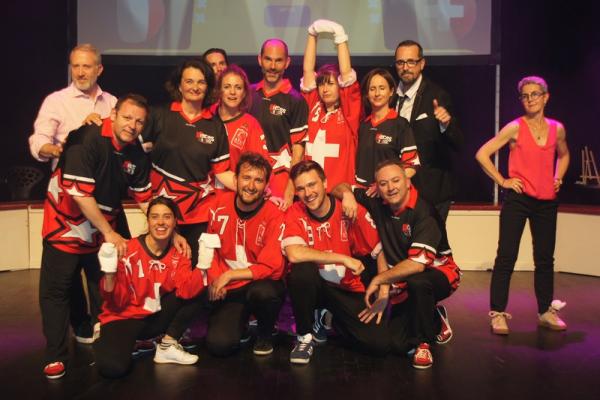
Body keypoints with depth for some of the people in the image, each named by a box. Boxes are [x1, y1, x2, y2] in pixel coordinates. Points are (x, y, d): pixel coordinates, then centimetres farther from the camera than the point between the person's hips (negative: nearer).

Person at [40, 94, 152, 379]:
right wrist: (109, 233, -19)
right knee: (55, 290, 1)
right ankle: (55, 356, 15)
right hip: (67, 225, -5)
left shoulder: (137, 153, -3)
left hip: (106, 228, 5)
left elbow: (144, 198, 5)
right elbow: (80, 193, -24)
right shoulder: (86, 139, -21)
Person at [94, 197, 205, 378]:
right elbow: (118, 302, -16)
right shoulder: (128, 251, -16)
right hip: (125, 316, -4)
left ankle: (168, 346, -7)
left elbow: (187, 291, -20)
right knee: (113, 367, -32)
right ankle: (103, 341, 4)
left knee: (197, 291, -17)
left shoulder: (178, 255, -3)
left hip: (156, 318, 4)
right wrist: (109, 274, -33)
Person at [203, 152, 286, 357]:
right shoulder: (220, 204, -3)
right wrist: (214, 280, -7)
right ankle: (239, 322, 18)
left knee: (262, 292, -38)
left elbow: (271, 267, -16)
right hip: (228, 290, 2)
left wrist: (228, 275, -17)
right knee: (219, 344, -19)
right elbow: (209, 247, 7)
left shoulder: (274, 216, -14)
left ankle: (265, 335, -3)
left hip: (262, 284, -2)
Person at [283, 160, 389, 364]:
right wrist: (344, 258, -25)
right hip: (311, 286, -1)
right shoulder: (295, 213, -11)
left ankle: (334, 320, 17)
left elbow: (378, 250, -1)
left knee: (380, 343, -16)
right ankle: (305, 335, -9)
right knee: (302, 268, -35)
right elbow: (294, 254, -29)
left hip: (348, 288, 1)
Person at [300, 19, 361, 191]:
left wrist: (340, 35, -5)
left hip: (340, 186, -3)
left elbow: (346, 73, -7)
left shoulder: (349, 112, 1)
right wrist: (312, 34, 6)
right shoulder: (314, 107, 9)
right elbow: (308, 71, 8)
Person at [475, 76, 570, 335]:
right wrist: (502, 180, -10)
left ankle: (545, 311, 25)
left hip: (547, 201, 4)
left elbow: (563, 155, 27)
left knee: (545, 258, 11)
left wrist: (557, 178, 11)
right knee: (506, 256, -4)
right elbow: (482, 154, -9)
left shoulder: (557, 128, 7)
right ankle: (498, 313, 3)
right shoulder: (515, 128, -6)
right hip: (518, 199, -4)